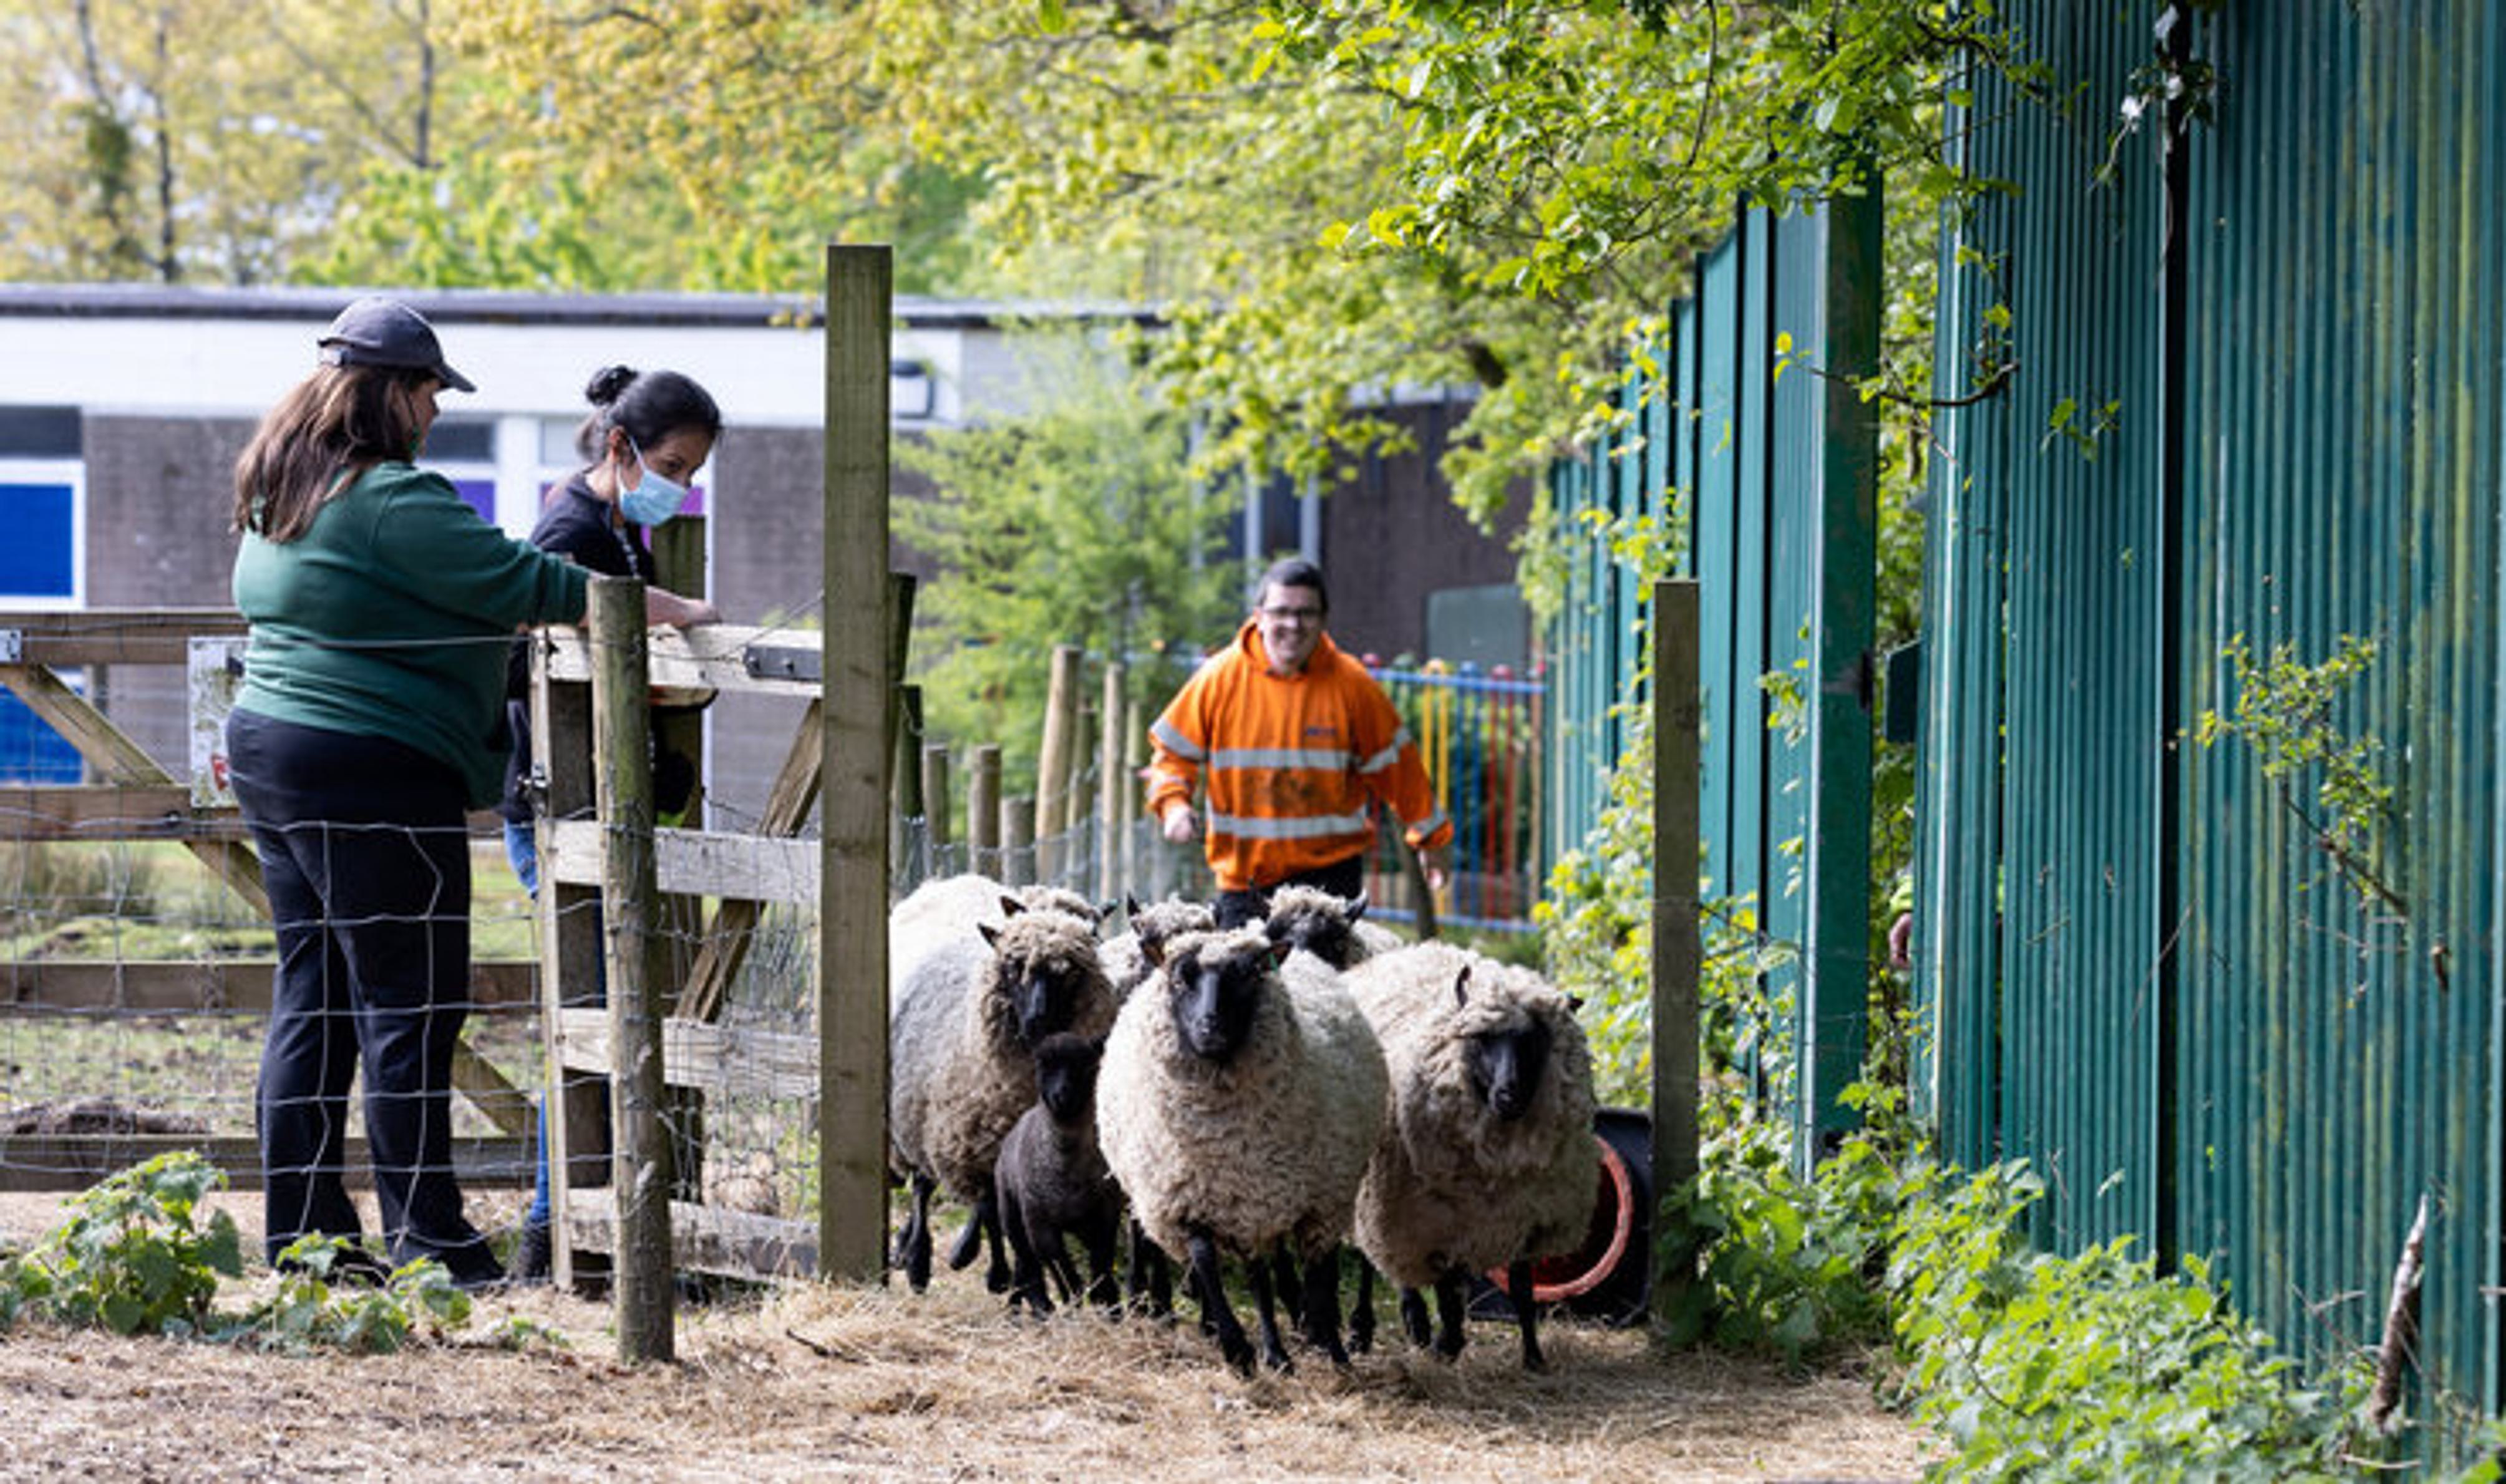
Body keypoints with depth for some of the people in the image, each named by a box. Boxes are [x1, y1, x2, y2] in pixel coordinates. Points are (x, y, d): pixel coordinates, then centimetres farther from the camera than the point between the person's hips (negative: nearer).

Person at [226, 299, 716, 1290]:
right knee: (408, 1005, -5)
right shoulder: (393, 500, -16)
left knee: (312, 995, 11)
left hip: (273, 758, 10)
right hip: (373, 772, -10)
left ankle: (302, 1227, 12)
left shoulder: (277, 495, 14)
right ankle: (425, 1237, -4)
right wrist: (672, 612, -9)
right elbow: (524, 583, -15)